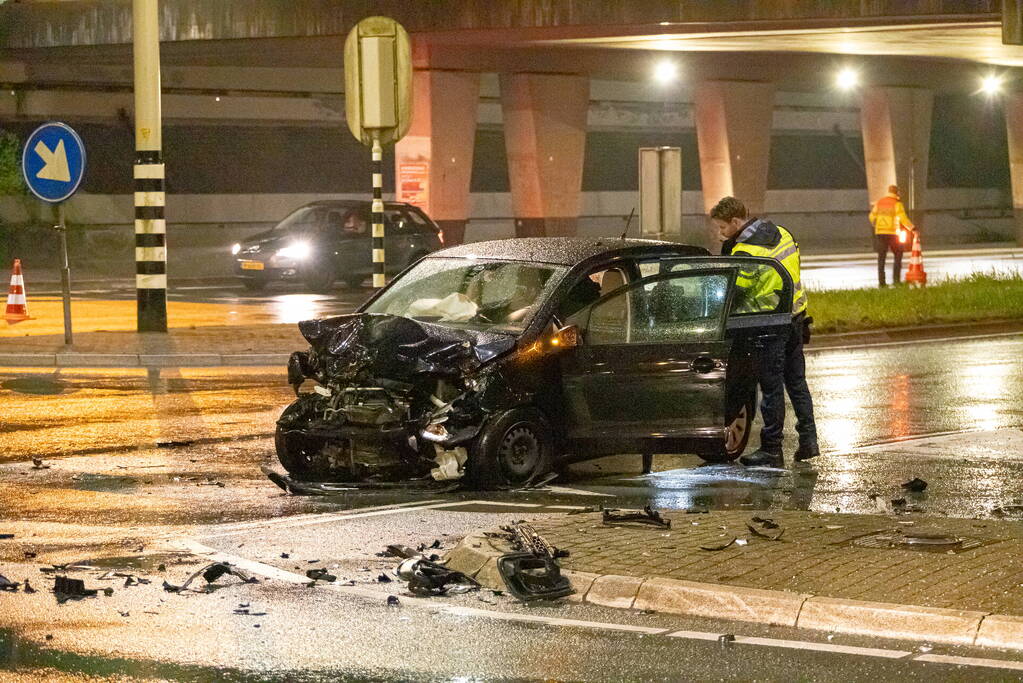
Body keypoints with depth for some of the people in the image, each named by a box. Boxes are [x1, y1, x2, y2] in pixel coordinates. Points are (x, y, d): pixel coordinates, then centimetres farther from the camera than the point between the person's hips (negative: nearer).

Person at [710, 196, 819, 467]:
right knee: (796, 381, 16)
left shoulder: (745, 250, -19)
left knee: (771, 386, -1)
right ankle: (808, 440, 17)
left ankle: (771, 449, 4)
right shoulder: (780, 233, 8)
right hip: (795, 317, 8)